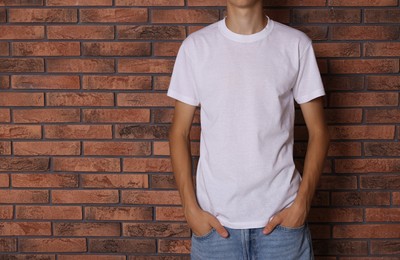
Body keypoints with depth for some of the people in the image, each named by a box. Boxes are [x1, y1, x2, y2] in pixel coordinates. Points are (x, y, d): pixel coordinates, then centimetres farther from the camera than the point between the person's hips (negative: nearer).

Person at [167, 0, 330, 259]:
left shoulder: (297, 44, -2)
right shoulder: (196, 46, 0)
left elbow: (318, 131, 2)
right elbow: (180, 133, 2)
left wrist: (302, 203, -6)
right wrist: (191, 208, -4)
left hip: (281, 217, 0)